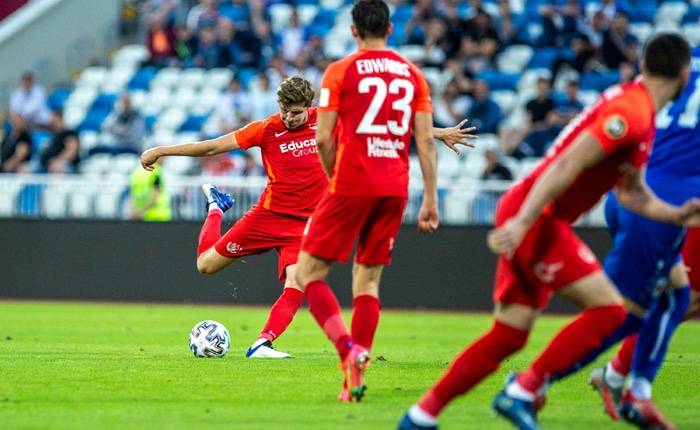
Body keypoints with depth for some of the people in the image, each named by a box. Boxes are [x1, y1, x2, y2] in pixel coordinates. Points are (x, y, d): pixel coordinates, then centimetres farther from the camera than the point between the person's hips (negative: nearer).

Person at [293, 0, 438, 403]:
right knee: (368, 280, 12)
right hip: (395, 188, 4)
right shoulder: (412, 74, 10)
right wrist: (431, 198, 6)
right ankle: (356, 378, 2)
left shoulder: (340, 72, -2)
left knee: (309, 272, 2)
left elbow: (323, 138, -5)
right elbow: (426, 140, 4)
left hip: (351, 185, -4)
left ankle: (349, 348, -21)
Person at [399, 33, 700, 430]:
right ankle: (521, 394, -12)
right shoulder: (630, 111, -15)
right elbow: (567, 165, -24)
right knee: (608, 309, -12)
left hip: (530, 220, 10)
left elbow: (632, 193, 27)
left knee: (508, 337, 10)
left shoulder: (639, 115, 17)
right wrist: (522, 222, -29)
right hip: (535, 217, -10)